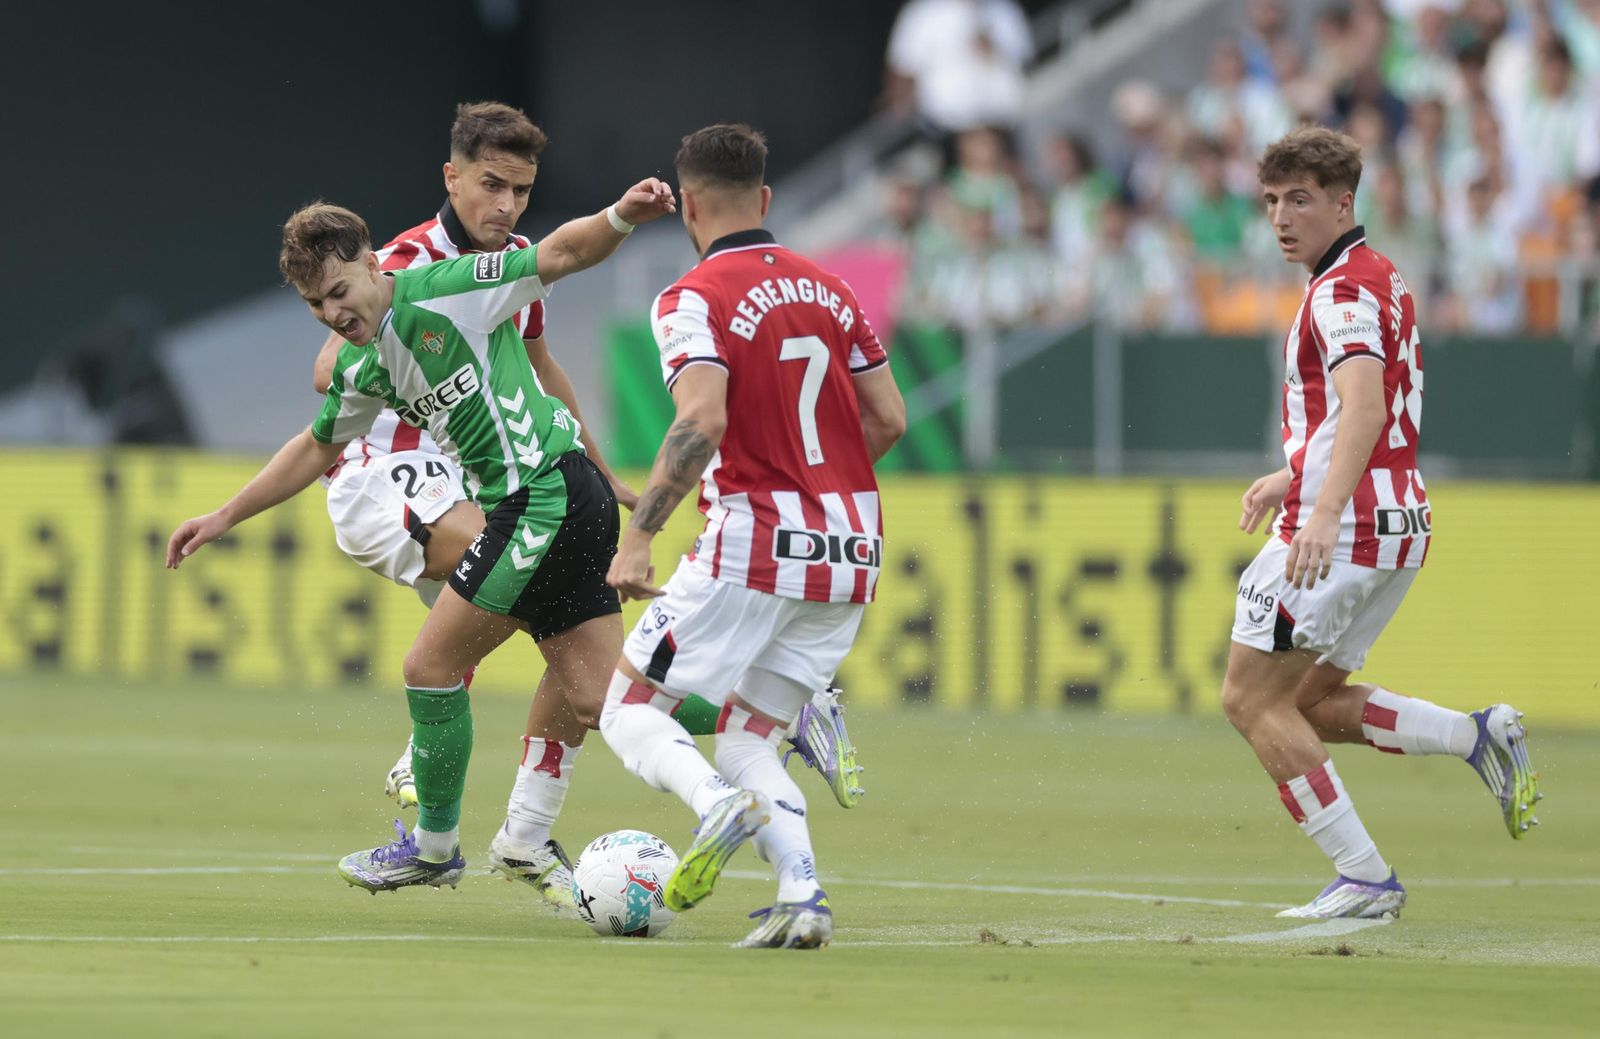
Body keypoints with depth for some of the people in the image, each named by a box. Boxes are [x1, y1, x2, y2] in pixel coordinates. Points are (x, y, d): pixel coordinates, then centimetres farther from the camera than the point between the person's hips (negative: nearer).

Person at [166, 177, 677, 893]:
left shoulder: (442, 293, -9)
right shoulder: (364, 370, 15)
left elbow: (561, 253, -12)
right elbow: (317, 448, 30)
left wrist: (620, 218, -31)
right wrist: (224, 518, 30)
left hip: (545, 496, -8)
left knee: (432, 666, 0)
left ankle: (435, 845, 14)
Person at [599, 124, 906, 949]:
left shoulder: (693, 300, -8)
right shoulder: (829, 289, 12)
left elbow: (702, 422, -23)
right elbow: (888, 419, 12)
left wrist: (639, 536, -21)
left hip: (752, 545, -6)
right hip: (851, 547, 6)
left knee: (629, 710, 6)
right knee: (746, 740, 14)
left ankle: (718, 805, -24)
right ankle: (802, 894, -9)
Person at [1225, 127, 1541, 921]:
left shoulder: (1344, 290, -14)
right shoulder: (1378, 278, 18)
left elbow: (1364, 405, -31)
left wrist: (1325, 513, -43)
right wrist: (1294, 477, 29)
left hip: (1341, 529, -10)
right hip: (1398, 524, 10)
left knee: (1252, 699, -3)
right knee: (1308, 703, 17)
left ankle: (1364, 878, -7)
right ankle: (1479, 737, 4)